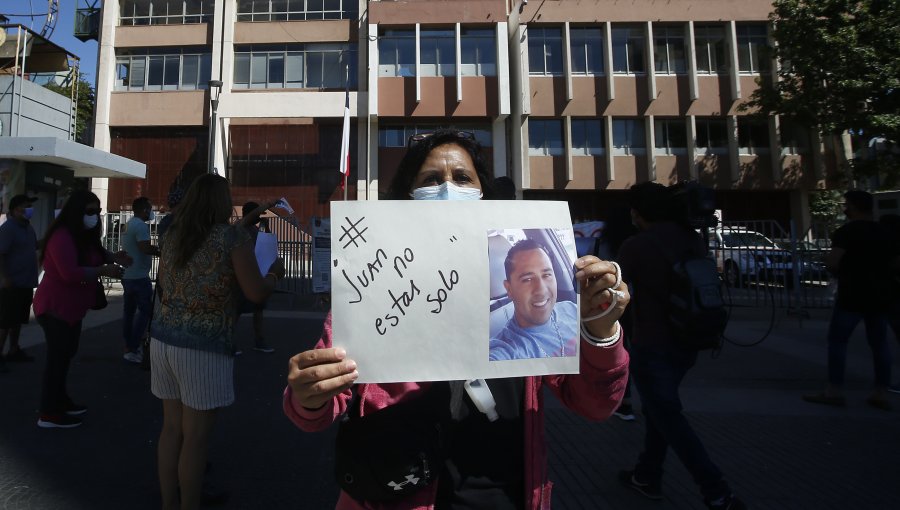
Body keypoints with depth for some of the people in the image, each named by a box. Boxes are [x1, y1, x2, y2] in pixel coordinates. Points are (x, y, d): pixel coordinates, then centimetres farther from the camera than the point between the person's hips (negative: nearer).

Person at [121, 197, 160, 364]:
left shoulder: (129, 224, 15)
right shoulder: (141, 225, -16)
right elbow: (146, 248, -26)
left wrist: (156, 250, 12)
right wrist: (161, 250, -11)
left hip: (127, 275, 10)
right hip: (139, 276, -10)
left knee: (129, 311, 12)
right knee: (145, 311, -4)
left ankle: (129, 347, 19)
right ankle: (133, 349, -5)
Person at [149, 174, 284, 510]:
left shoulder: (173, 235, 9)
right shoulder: (232, 236, -10)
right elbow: (257, 293, -12)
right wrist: (275, 272, 7)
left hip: (163, 339, 7)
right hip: (204, 347, -7)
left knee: (172, 428, 17)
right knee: (195, 438, 5)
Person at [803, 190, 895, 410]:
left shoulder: (846, 231, -11)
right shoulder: (883, 232, 13)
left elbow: (831, 263, -20)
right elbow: (891, 263, 22)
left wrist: (841, 272, 1)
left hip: (852, 296, -7)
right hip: (879, 295, 7)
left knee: (837, 341, -2)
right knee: (879, 343, 11)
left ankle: (834, 391, -1)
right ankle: (881, 393, 15)